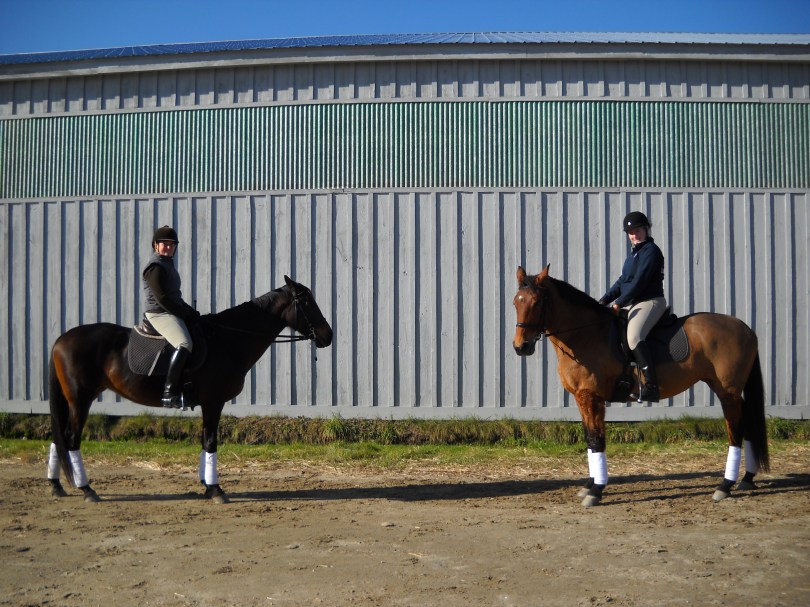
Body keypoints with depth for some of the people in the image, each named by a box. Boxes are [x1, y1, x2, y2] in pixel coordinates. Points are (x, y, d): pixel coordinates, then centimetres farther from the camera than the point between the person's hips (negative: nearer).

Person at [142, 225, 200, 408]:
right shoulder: (155, 266, -10)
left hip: (174, 312, 11)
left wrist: (191, 312, 12)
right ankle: (169, 393, -34)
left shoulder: (167, 263, 21)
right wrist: (185, 314, -14)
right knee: (185, 344, -31)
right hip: (159, 314, -11)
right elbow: (161, 299, -18)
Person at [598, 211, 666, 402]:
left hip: (650, 302, -10)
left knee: (634, 335, -33)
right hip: (633, 304, 11)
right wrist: (604, 300, 7)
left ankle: (651, 386, -38)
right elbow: (622, 281, 19)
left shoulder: (651, 250, -10)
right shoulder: (634, 252, 20)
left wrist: (619, 303, -20)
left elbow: (639, 281, -18)